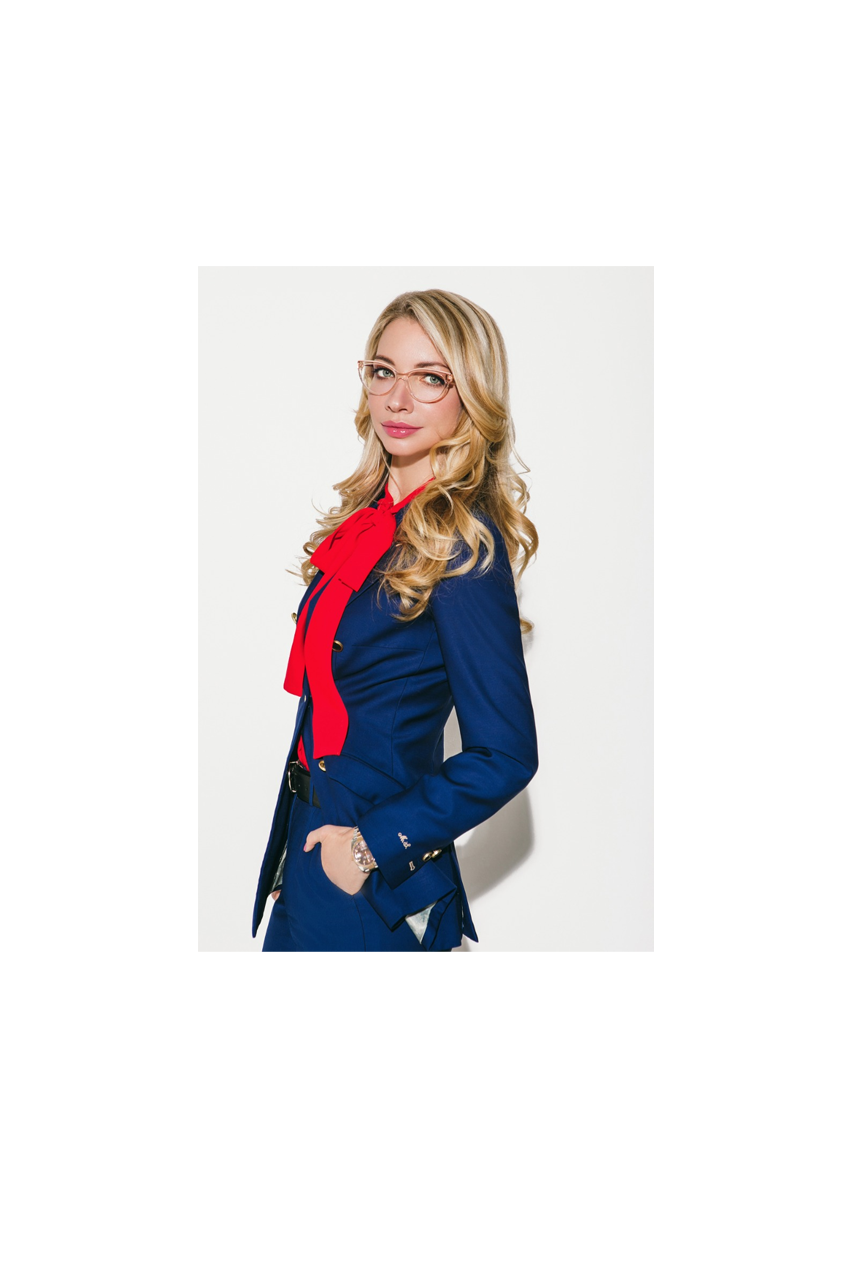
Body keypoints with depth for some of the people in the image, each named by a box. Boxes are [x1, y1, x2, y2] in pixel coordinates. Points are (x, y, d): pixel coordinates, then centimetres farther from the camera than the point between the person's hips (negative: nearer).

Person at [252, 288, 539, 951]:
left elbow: (505, 755, -21)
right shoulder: (373, 513, 5)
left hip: (369, 881, -8)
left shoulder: (461, 544, -19)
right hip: (313, 832, 8)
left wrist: (374, 846, -17)